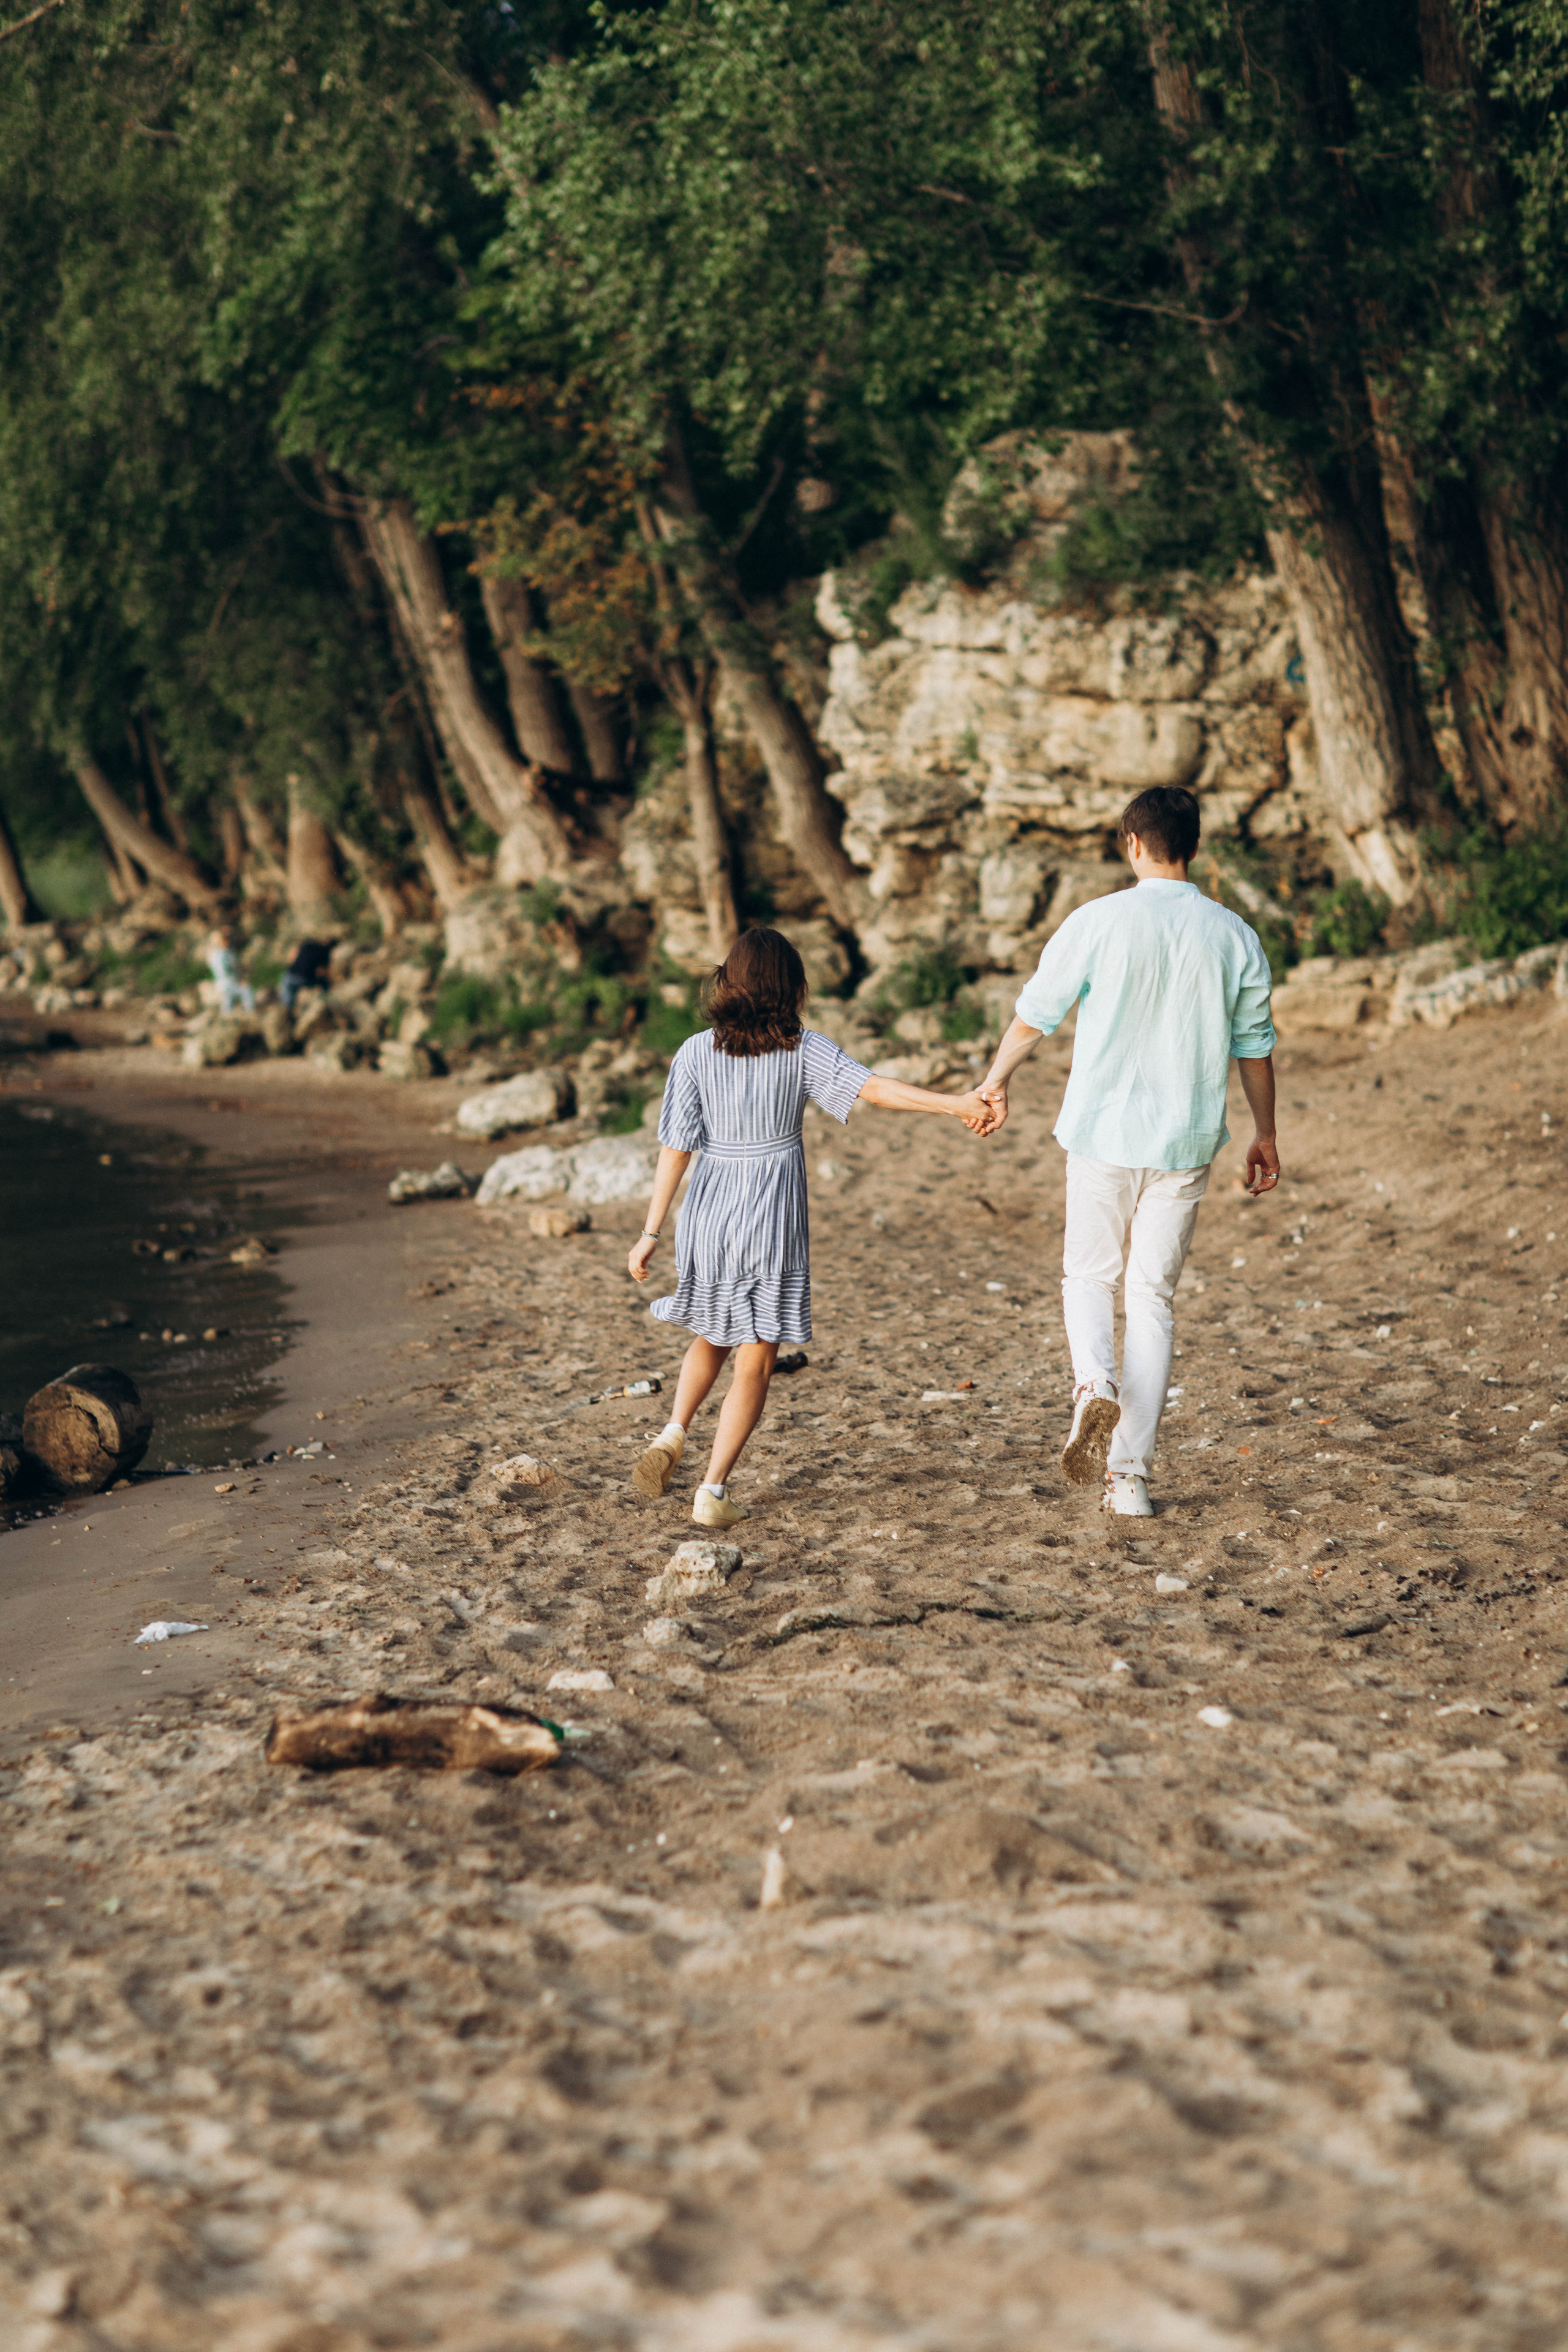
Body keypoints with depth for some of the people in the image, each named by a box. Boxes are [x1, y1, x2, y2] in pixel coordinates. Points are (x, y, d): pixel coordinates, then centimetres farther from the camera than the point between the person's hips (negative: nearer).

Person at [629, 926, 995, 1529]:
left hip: (708, 1215, 2)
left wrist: (651, 1234, -3)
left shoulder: (696, 1053, -3)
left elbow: (675, 1150, -5)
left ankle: (673, 1434, 7)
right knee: (755, 1361, 6)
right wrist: (954, 1103, -17)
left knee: (712, 1337, 26)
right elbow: (873, 1088, -18)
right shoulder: (803, 1050, -6)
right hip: (773, 1220, -2)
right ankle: (713, 1491, 0)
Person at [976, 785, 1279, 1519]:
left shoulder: (1100, 922, -8)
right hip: (1186, 1144, 2)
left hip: (1104, 1133, -2)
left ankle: (1095, 1384, -15)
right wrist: (1264, 1134, 21)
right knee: (1153, 1298, 10)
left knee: (1088, 1275, 16)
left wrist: (995, 1081, 18)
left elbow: (1034, 1014, 1)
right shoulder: (1234, 937, 0)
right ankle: (1130, 1473, 7)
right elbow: (1254, 1047, 8)